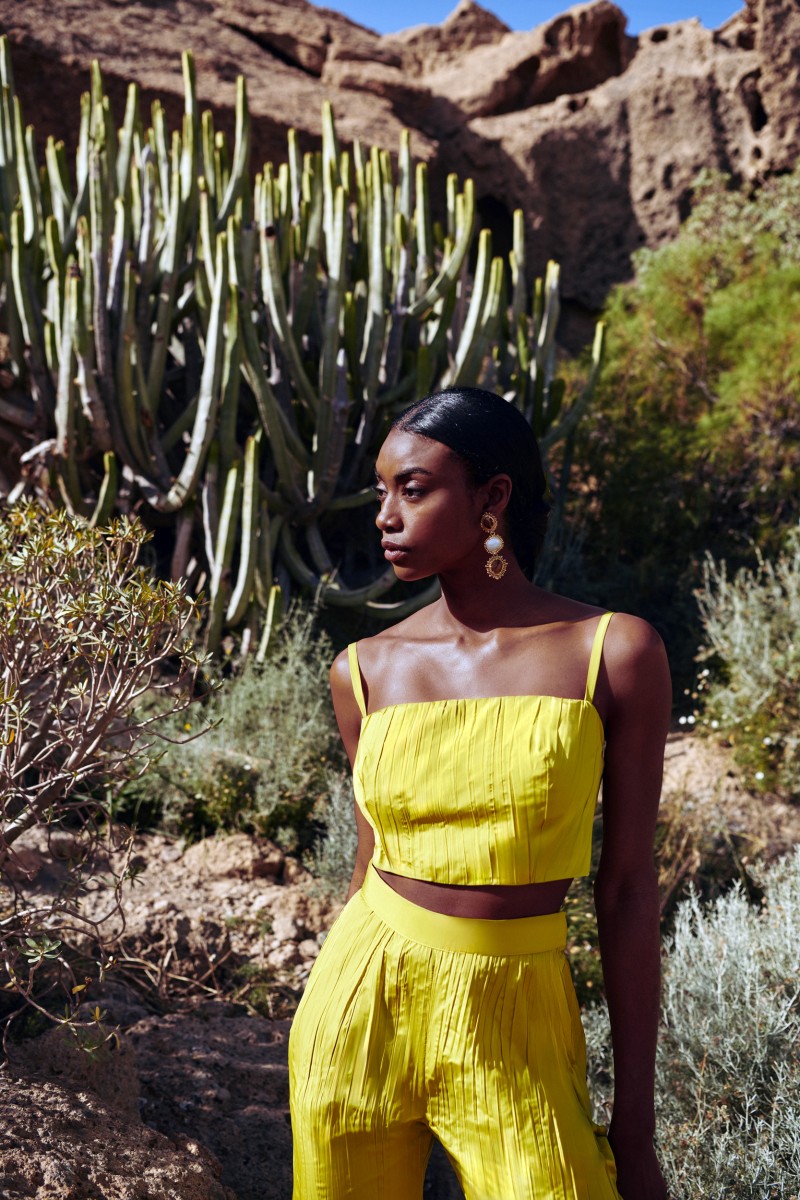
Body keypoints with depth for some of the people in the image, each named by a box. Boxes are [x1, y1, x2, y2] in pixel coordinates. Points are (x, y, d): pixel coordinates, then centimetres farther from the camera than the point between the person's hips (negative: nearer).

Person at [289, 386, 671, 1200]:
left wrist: (635, 1126, -2)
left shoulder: (614, 652, -7)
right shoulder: (365, 672, 0)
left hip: (515, 1024, -2)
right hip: (365, 1007, 2)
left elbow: (627, 889, -4)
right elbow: (374, 863, 10)